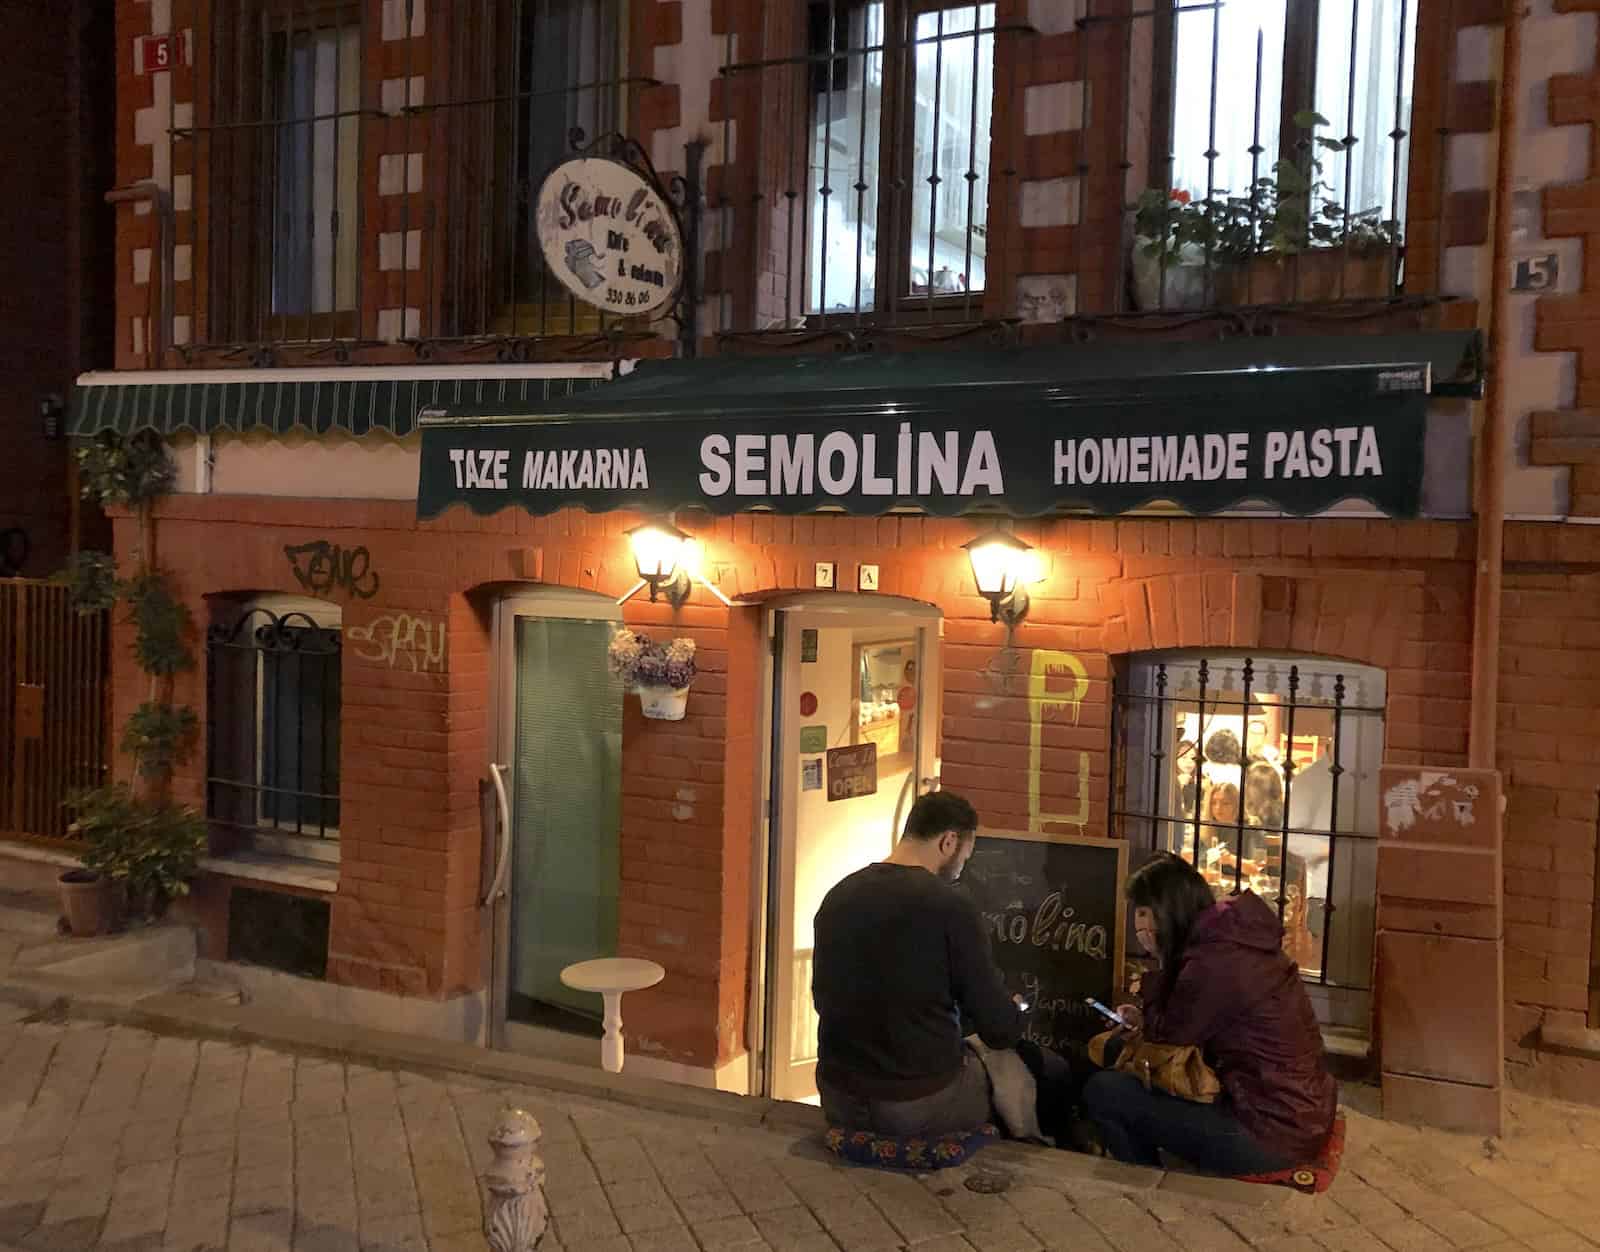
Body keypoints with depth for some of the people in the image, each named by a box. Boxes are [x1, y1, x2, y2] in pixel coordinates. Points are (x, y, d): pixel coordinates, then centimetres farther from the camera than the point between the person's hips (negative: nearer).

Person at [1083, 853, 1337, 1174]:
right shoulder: (1233, 939, 7)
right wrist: (1147, 1020, 11)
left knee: (1103, 1091, -8)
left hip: (1273, 1135, -10)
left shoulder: (1214, 962, -22)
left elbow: (1166, 1043, -8)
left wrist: (1162, 964, -6)